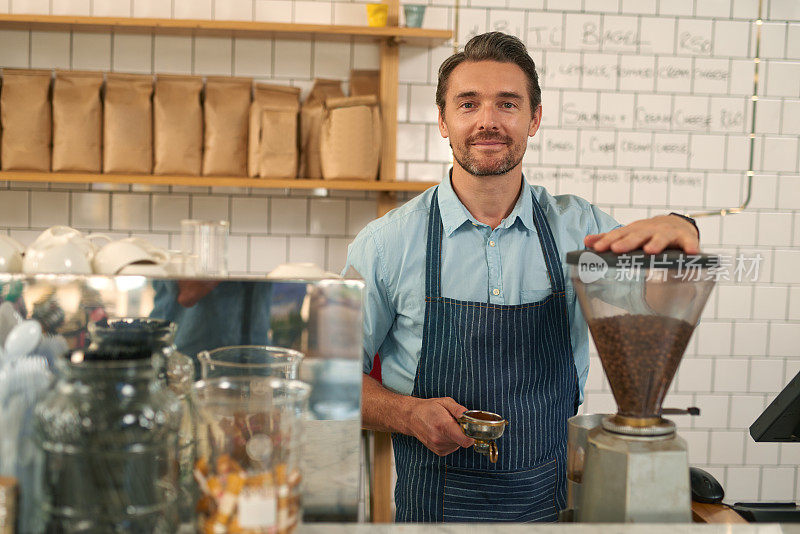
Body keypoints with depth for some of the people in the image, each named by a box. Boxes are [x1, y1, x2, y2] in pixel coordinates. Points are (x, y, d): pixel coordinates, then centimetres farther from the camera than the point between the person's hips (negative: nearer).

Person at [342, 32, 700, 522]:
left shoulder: (578, 227, -1)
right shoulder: (387, 243, -8)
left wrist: (677, 229, -27)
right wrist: (411, 414, -20)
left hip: (552, 500, 3)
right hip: (437, 504, -2)